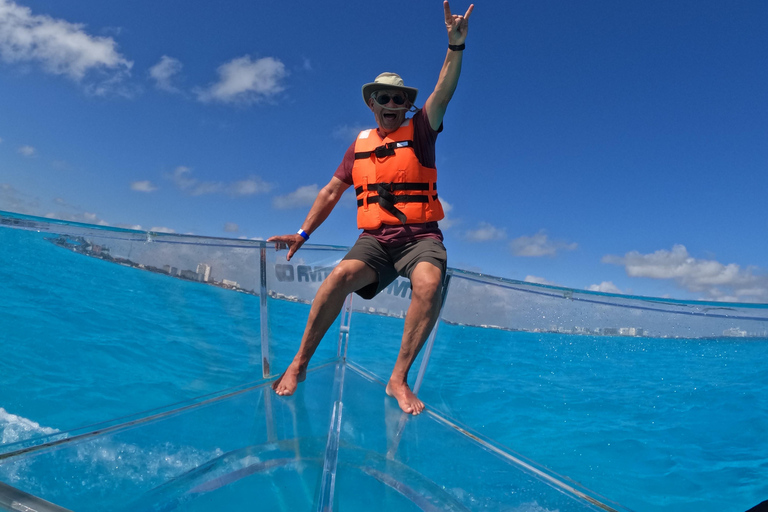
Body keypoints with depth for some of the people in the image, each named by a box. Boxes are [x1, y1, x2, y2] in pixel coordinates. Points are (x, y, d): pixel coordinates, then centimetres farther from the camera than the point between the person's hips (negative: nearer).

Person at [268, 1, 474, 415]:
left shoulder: (419, 133, 8)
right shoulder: (360, 145, 16)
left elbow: (443, 94, -9)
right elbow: (331, 192, 17)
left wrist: (456, 46, -25)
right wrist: (303, 233, 9)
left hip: (420, 236, -1)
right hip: (375, 239, 2)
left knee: (429, 284, -34)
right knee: (341, 275, -30)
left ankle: (399, 378, -21)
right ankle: (299, 363, -14)